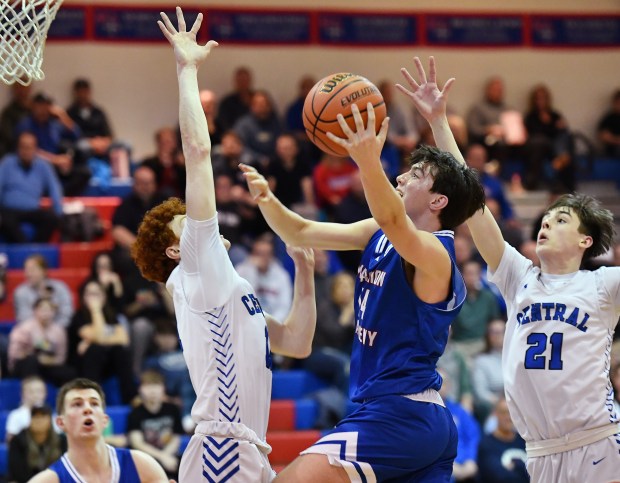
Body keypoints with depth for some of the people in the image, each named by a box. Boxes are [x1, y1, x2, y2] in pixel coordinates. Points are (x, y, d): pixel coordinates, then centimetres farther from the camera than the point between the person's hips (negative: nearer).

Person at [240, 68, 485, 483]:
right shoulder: (381, 235, 13)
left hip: (399, 415, -10)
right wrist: (268, 200, -6)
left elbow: (392, 220, -36)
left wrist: (370, 163, -54)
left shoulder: (434, 253, -14)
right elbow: (303, 234, 14)